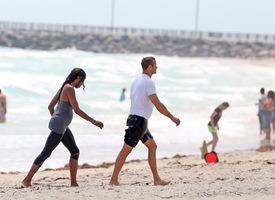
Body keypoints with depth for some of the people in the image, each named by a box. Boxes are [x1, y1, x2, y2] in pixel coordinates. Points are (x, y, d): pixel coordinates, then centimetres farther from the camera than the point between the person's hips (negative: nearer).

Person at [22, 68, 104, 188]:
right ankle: (27, 180, -2)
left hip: (62, 127, 10)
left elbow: (50, 106, 19)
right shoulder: (69, 89, -14)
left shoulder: (64, 88, 14)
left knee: (75, 152, 8)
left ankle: (73, 182, 9)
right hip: (59, 125, -10)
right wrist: (94, 122, -15)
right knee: (46, 153, -6)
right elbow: (77, 110, -18)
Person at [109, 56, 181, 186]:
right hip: (138, 120, -10)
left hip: (138, 120, 10)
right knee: (126, 150, -8)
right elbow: (158, 104, -18)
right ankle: (114, 180, -7)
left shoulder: (137, 81, 16)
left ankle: (156, 179, 12)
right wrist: (172, 118, -12)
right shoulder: (148, 82, -14)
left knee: (152, 146, 12)